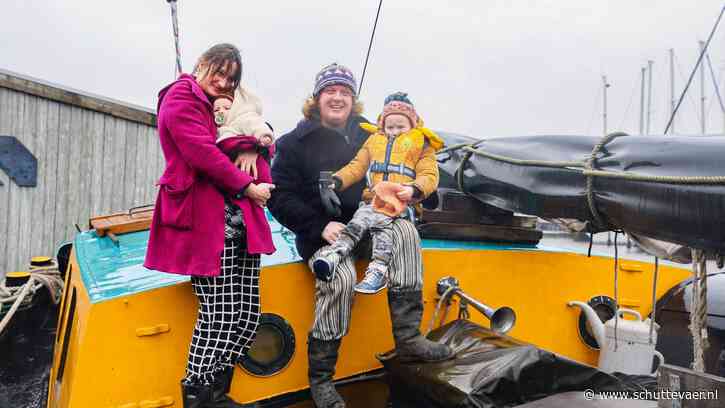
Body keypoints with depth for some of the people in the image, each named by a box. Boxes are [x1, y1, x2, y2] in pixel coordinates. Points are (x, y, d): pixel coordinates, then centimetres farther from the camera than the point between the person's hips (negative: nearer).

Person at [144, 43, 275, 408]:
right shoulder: (181, 97, 1)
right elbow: (202, 152, -13)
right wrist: (247, 187, -7)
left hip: (239, 220, 8)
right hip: (205, 217, -8)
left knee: (247, 314, 5)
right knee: (221, 314, -10)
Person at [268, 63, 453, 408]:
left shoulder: (367, 134, 14)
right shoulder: (296, 143, 1)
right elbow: (280, 197, -5)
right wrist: (320, 226, -17)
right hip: (320, 234, -4)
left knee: (405, 231, -24)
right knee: (342, 278, -32)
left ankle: (408, 339, -21)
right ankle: (320, 377, -14)